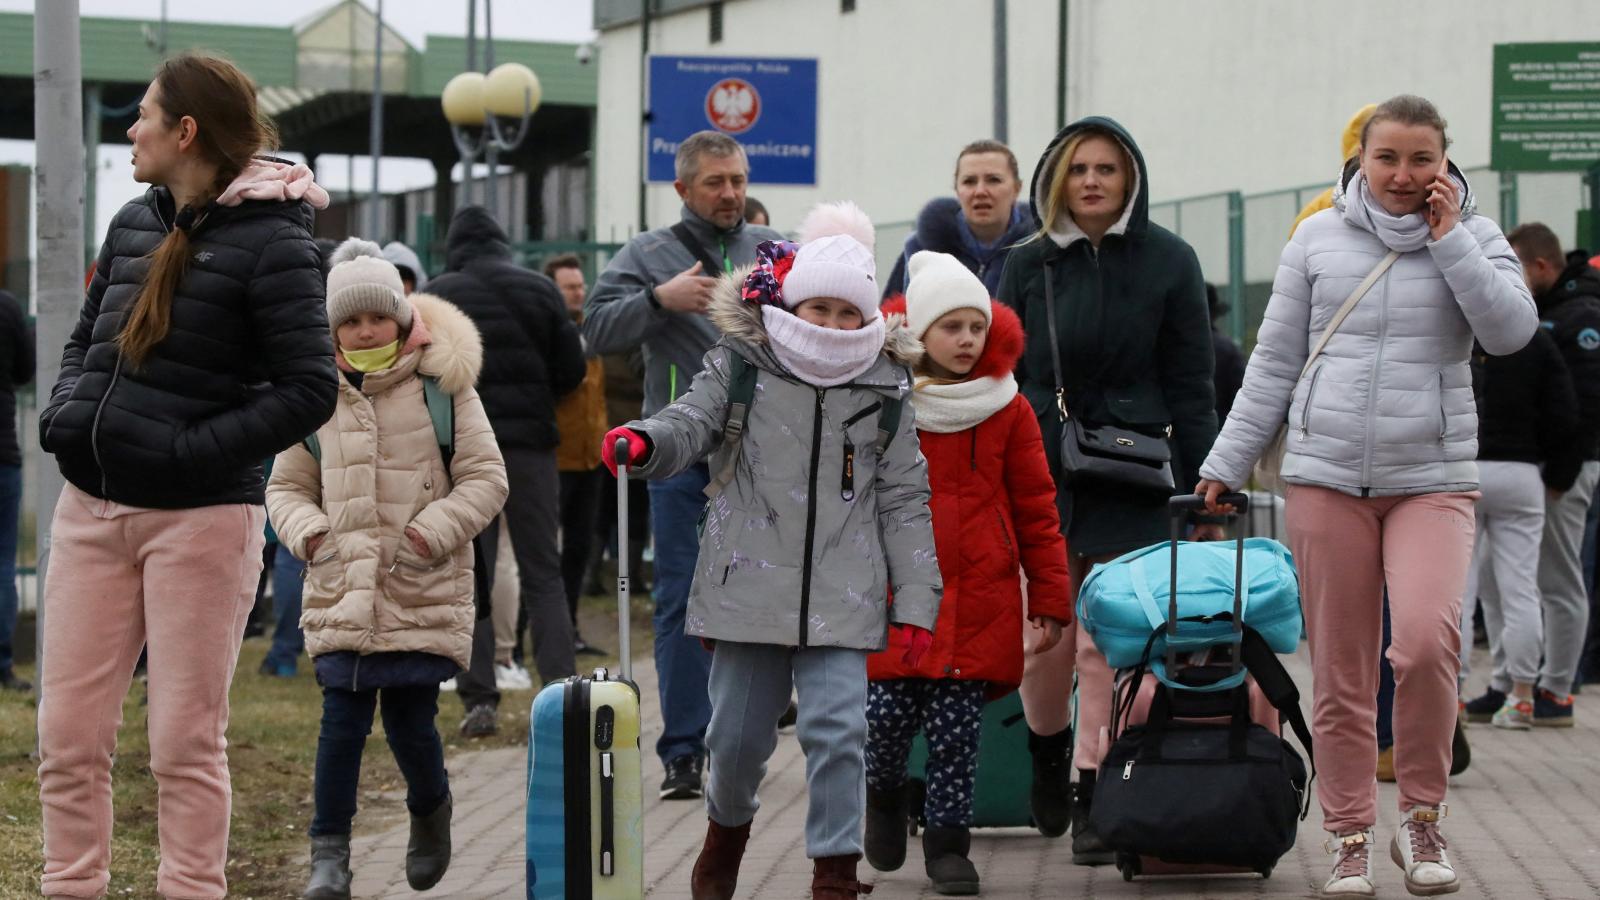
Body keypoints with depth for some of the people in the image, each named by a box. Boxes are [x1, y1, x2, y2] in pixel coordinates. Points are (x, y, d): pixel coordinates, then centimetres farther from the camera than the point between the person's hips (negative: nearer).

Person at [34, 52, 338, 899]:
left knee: (184, 742, 0)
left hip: (199, 518, -6)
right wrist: (64, 412, 2)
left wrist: (191, 452, -19)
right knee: (66, 735, 8)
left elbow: (309, 389, -13)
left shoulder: (271, 240, -9)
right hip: (90, 509, 6)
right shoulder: (132, 224, 11)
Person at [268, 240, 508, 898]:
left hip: (425, 592, -2)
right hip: (342, 590, 2)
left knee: (410, 720, 0)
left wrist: (434, 530, -12)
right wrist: (306, 530, -3)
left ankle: (430, 812, 31)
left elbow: (485, 478, 1)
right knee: (343, 720, -5)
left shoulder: (442, 386, 0)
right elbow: (286, 486, 17)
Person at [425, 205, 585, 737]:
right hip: (530, 442, 1)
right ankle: (561, 690, -5)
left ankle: (479, 699, -2)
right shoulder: (540, 290, 4)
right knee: (543, 573, 6)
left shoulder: (438, 295, 0)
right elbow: (572, 370, 3)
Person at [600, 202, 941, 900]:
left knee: (837, 727, -11)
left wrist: (915, 600, 3)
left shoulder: (886, 392, 5)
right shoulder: (741, 367, 2)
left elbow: (904, 501, 8)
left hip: (841, 594, 0)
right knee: (739, 732, 10)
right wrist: (644, 441, -29)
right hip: (750, 583, 0)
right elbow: (691, 422, -4)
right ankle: (728, 825, 41)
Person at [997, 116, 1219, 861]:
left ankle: (1092, 799, 4)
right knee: (1045, 640, 1)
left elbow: (1191, 383, 4)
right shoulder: (1028, 265, 6)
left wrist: (1203, 490, 0)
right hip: (1041, 472, 1)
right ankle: (1048, 750, 30)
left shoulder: (1168, 262, 2)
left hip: (1132, 482, -1)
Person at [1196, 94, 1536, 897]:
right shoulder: (1319, 240, 7)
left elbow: (1510, 330, -10)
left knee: (1427, 639, -22)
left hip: (1433, 481, -1)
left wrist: (1447, 236, -9)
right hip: (1327, 477, 1)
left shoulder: (1474, 237, 6)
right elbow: (1274, 361, 11)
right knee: (1341, 673, 2)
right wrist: (1226, 463, 7)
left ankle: (1421, 818, -3)